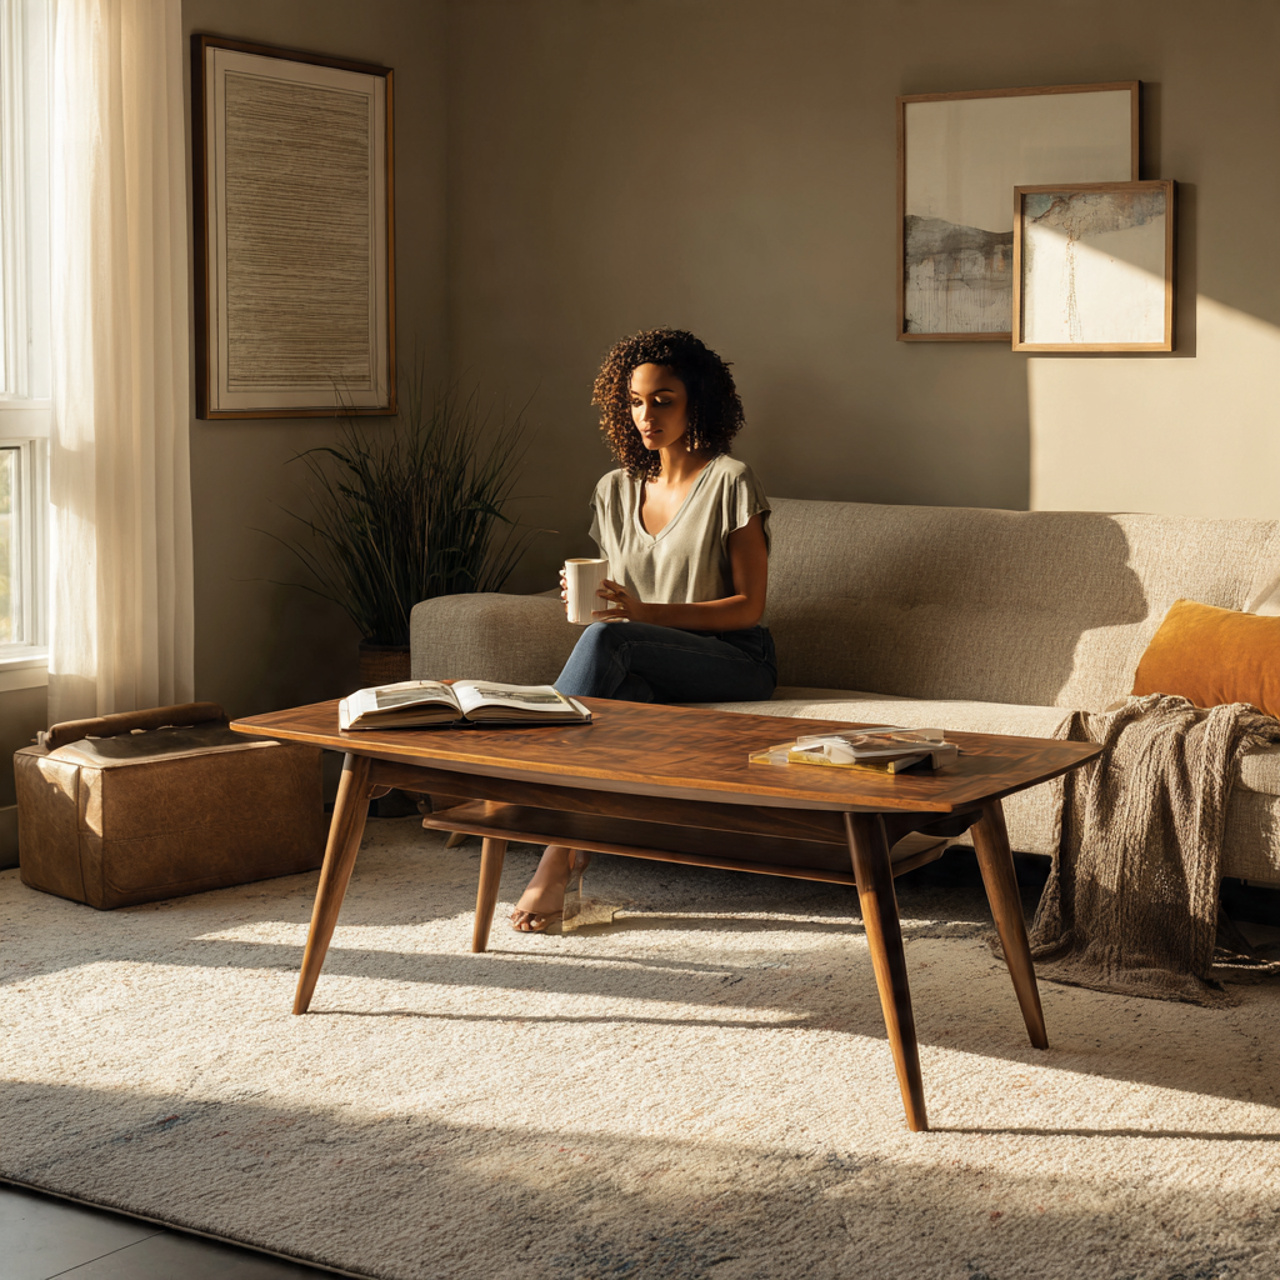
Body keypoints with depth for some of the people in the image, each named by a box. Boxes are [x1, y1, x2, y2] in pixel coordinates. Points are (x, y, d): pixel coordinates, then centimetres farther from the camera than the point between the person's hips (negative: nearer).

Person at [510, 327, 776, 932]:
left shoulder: (729, 482, -4)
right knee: (610, 697, -34)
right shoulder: (616, 490, 14)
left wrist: (644, 612, -20)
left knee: (607, 640, -33)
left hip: (734, 662, -4)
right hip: (647, 673, 5)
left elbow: (749, 607, -9)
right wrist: (587, 598, -6)